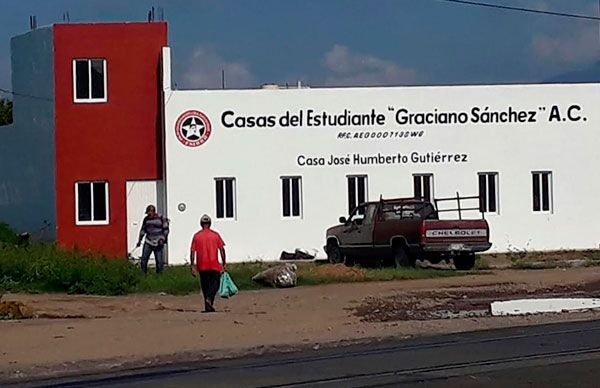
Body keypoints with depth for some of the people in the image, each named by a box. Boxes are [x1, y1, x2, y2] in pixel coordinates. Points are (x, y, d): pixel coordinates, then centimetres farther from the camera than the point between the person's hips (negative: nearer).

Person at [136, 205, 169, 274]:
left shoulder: (161, 218, -6)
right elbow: (143, 230, 17)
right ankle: (143, 275, 9)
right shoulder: (146, 219, 5)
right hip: (148, 243, 3)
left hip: (158, 244, -3)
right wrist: (139, 240, 15)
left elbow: (166, 229, -1)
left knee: (160, 261, -2)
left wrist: (162, 239, -12)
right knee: (144, 259, -2)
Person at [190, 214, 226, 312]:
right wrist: (224, 264, 3)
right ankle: (209, 298, -23)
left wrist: (192, 266, 1)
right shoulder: (215, 235, 1)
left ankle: (208, 306, 11)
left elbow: (192, 251, -1)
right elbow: (222, 249, -1)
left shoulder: (196, 236, 3)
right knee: (215, 283, 3)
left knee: (205, 285, 11)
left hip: (202, 266, 2)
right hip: (214, 265, -2)